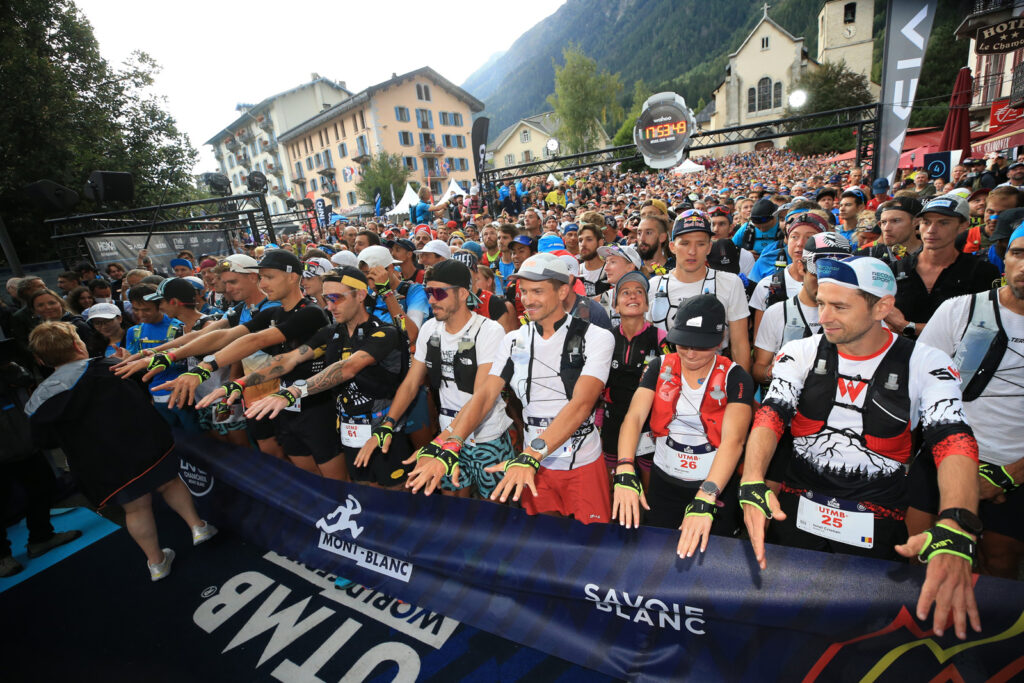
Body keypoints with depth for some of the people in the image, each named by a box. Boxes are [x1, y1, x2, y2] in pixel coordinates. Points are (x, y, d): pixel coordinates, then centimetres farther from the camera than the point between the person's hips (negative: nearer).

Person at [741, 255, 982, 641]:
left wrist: (955, 531, -33)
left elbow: (954, 443, -16)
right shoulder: (801, 353, -2)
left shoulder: (924, 364, -4)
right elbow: (770, 417, -14)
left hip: (876, 528, 0)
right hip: (797, 511, 1)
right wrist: (752, 485, -30)